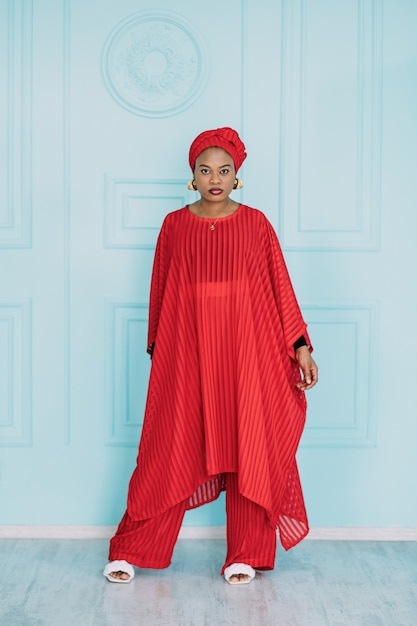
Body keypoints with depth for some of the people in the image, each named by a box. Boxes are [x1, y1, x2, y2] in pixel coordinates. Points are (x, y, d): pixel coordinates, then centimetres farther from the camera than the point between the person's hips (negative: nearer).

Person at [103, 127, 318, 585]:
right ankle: (131, 551, 10)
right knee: (169, 449, 0)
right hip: (186, 353, 0)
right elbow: (160, 292, 10)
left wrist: (300, 348, 1)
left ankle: (245, 557, 15)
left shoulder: (256, 224, 5)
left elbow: (281, 289, 5)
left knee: (249, 451, 3)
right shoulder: (174, 225, 5)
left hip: (247, 355, 1)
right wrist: (157, 349, 11)